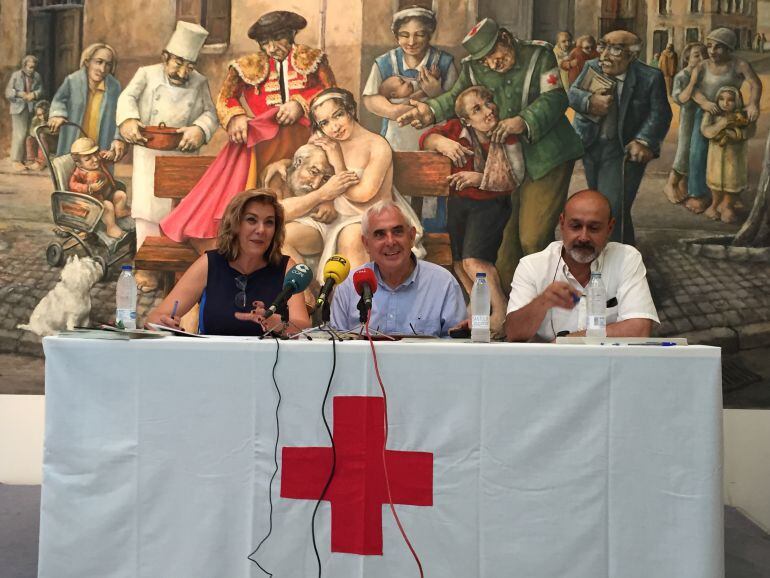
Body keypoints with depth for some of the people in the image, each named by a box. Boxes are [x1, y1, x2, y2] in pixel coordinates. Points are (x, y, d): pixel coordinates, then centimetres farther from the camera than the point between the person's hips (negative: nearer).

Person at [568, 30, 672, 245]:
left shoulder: (650, 77, -12)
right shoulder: (592, 67, 0)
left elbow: (659, 113, -8)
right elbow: (572, 93, -6)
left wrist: (644, 141, -21)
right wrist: (589, 101, -27)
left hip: (624, 150, -5)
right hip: (591, 145, 5)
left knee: (612, 210, -15)